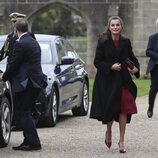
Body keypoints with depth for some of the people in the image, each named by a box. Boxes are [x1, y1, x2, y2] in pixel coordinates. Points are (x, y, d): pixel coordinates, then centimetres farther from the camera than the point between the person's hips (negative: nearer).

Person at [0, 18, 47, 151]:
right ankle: (28, 142, 16)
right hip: (36, 82, 9)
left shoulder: (21, 44, -15)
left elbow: (13, 64, -13)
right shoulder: (34, 42, 14)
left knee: (24, 114, -4)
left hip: (26, 84, -9)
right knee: (25, 113, 15)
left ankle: (34, 142, -7)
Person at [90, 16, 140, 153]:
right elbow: (97, 62, -4)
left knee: (123, 110, -3)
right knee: (110, 109, 0)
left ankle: (121, 141, 7)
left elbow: (132, 58, 14)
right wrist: (111, 67, -17)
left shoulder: (126, 42, 4)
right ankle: (108, 132, 32)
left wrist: (136, 68, -5)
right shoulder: (103, 42, -4)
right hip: (108, 80, -2)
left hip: (123, 80, 2)